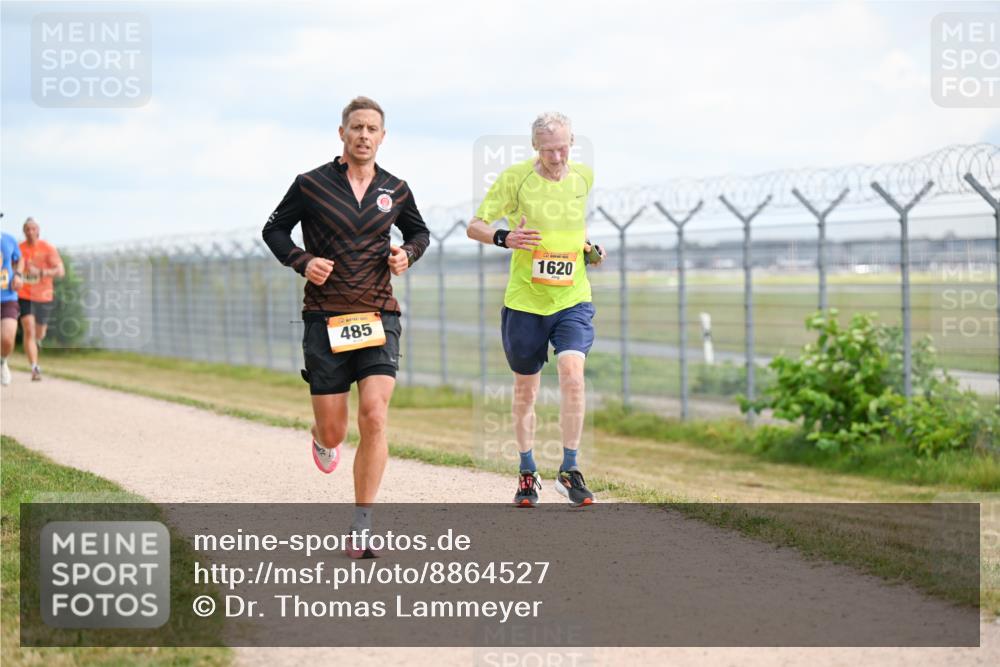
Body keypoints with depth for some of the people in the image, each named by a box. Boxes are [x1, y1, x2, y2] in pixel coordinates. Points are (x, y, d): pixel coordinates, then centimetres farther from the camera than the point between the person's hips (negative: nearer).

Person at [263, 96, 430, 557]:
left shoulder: (395, 190, 7)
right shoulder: (311, 185, -1)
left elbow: (418, 231, 24)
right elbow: (274, 230, 10)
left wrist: (408, 254, 1)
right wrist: (301, 260, -9)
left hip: (378, 316, 1)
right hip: (325, 316, -1)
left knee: (374, 417, -16)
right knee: (334, 430, 2)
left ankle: (361, 529, -7)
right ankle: (322, 438, 44)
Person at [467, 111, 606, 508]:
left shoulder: (584, 177, 4)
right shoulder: (515, 178, -7)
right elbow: (474, 226, -3)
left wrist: (591, 251, 4)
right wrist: (503, 237, -23)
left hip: (572, 299, 1)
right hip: (524, 300, -1)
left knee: (572, 371, -20)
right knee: (525, 390, 9)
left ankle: (569, 470, -7)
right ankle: (527, 473, 29)